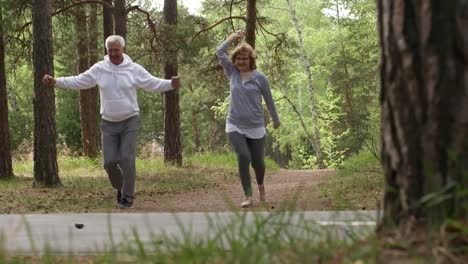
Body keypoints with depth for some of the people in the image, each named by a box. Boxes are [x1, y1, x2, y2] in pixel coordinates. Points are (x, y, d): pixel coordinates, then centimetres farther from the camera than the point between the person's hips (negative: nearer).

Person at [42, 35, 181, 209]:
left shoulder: (134, 69, -6)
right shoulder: (98, 69, -2)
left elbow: (153, 84, -10)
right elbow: (77, 82, 1)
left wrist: (171, 84, -28)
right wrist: (55, 82, -10)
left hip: (130, 121, -2)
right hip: (108, 123, 2)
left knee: (126, 159, -10)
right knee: (109, 162, 1)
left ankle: (127, 196, 1)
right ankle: (120, 187, 29)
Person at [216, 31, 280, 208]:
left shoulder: (259, 77, -4)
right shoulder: (232, 72, 4)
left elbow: (269, 100, 5)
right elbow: (219, 52, 0)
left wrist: (275, 119, 14)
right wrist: (234, 37, 2)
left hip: (256, 128, -1)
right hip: (234, 127, 1)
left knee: (257, 162, 8)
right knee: (243, 157, -18)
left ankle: (260, 185, 42)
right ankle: (248, 196, -13)